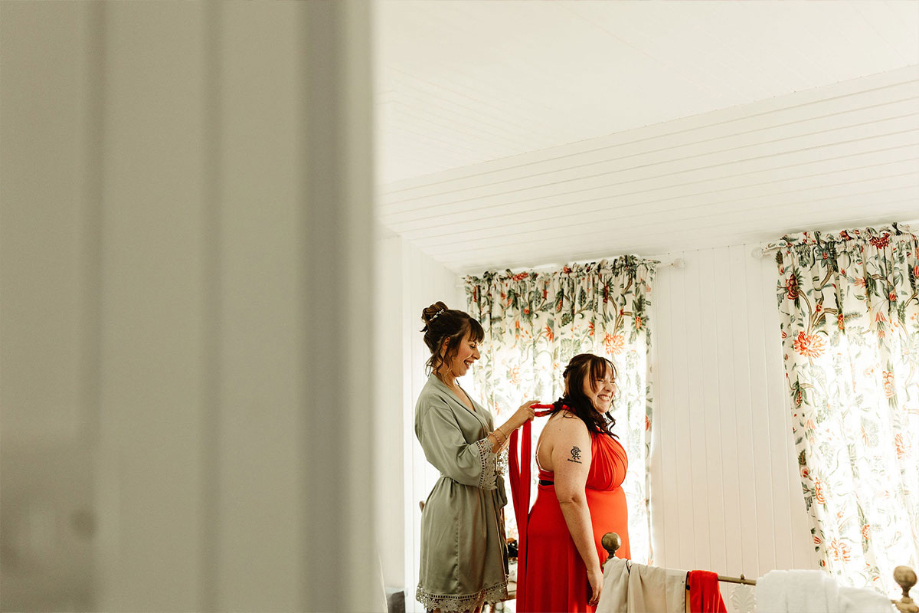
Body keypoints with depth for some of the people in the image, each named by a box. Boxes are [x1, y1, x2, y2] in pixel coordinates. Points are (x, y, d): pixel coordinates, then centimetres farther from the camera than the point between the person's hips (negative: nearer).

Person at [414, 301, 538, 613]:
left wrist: (498, 505, 17)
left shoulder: (458, 392, 13)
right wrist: (510, 425, -19)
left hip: (482, 507, 9)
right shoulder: (432, 400, -15)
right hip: (456, 513, -9)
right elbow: (460, 463, -22)